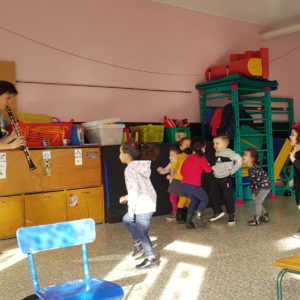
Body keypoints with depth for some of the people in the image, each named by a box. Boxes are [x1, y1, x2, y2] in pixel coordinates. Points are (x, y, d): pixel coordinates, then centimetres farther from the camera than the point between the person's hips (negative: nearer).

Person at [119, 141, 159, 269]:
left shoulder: (130, 169, -18)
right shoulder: (140, 165, 9)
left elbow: (134, 190, -22)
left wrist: (131, 209, -13)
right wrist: (127, 197, 22)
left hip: (143, 205, -9)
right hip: (148, 201, 9)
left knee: (142, 232, 5)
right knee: (127, 219, 24)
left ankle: (151, 259, 17)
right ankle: (138, 243, 31)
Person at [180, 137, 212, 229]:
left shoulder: (188, 158, 16)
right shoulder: (202, 159, -4)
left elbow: (182, 170, 19)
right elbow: (208, 170, -4)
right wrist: (208, 165, 16)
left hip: (184, 184, 7)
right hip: (194, 185, -7)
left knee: (194, 200, 26)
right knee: (205, 199, 13)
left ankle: (189, 219, 19)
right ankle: (197, 217, 0)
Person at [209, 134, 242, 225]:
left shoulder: (228, 152, -14)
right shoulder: (217, 153, 11)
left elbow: (239, 159, -20)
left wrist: (233, 170, -16)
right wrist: (212, 168, 6)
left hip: (225, 178, -8)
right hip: (216, 178, 8)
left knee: (228, 197, -1)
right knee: (213, 195, 11)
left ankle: (231, 216, 13)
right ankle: (218, 211, 29)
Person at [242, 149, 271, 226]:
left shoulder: (256, 168, -25)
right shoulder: (250, 169, 4)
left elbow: (258, 181, -23)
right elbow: (251, 181, 10)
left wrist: (255, 192, -15)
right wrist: (253, 192, 6)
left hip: (265, 186, -9)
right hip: (261, 187, 9)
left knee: (258, 201, -9)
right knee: (258, 202, 14)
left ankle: (257, 219, 1)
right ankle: (265, 216, 31)